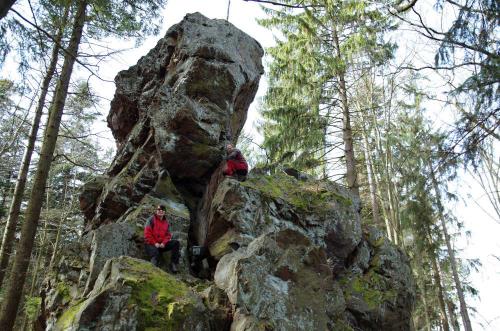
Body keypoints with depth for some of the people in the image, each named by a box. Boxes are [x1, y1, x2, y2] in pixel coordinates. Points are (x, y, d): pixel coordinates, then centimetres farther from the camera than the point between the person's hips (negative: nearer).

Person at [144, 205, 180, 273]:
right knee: (155, 254, -37)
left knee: (176, 243, -14)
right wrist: (154, 243, -14)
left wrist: (164, 243, -8)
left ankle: (173, 264, -16)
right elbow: (147, 234, -8)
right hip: (151, 244, -5)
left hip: (162, 244, 5)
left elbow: (168, 235, 12)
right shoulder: (151, 219, -1)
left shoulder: (166, 222, 14)